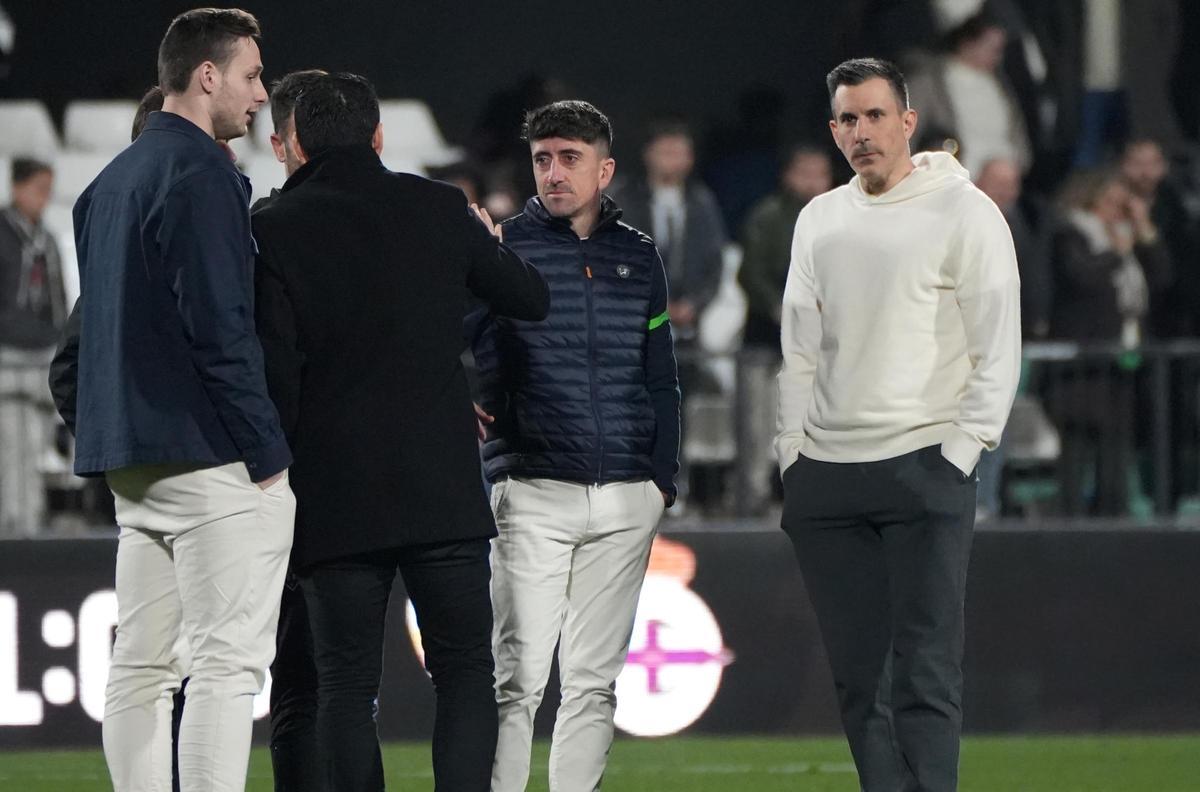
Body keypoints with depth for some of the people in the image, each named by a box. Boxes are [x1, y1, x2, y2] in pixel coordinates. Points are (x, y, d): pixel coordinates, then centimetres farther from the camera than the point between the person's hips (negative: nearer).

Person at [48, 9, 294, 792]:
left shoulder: (110, 183, 17)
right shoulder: (202, 175, -12)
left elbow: (86, 330, 21)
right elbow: (220, 326, -18)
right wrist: (267, 453, -14)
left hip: (130, 460, 9)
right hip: (211, 460, -9)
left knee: (140, 667, 9)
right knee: (227, 663, -9)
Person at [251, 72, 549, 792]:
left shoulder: (274, 230, -3)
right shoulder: (439, 210, 2)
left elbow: (273, 373, -8)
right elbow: (532, 299, 16)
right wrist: (488, 244, 36)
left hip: (335, 499, -1)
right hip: (444, 490, 1)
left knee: (347, 687, 4)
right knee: (465, 675, 6)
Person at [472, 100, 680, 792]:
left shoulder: (638, 256, 13)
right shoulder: (505, 248, 2)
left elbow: (661, 378, 17)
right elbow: (478, 361, 1)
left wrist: (664, 476, 10)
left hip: (627, 500, 4)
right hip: (533, 493, -4)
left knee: (596, 679, 5)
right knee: (519, 676, -10)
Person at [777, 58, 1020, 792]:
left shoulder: (963, 211, -3)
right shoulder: (820, 220, 14)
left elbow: (998, 346, -5)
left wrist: (961, 453, -11)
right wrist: (792, 451, 9)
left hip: (923, 469, -6)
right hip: (825, 478, 6)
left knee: (927, 675, -10)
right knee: (858, 676, 6)